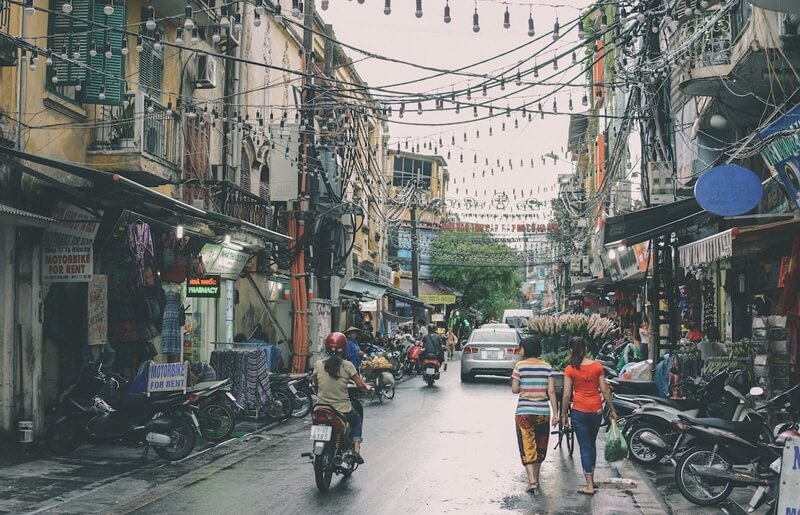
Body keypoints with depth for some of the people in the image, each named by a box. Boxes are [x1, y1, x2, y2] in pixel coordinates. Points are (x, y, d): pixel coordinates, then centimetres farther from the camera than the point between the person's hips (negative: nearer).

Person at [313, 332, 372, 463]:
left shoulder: (318, 364, -3)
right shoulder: (347, 365, -10)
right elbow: (360, 385, -6)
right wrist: (367, 388, 16)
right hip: (343, 411, -2)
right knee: (357, 420, 29)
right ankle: (356, 450, 12)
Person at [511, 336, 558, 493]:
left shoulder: (520, 366, -7)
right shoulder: (547, 367, 0)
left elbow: (514, 389, -6)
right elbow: (551, 391, -2)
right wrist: (555, 414, 1)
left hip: (524, 412, -3)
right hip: (543, 412, 3)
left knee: (527, 446, 1)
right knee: (540, 445, 18)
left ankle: (532, 480, -11)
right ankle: (535, 477, 29)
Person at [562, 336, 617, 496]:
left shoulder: (570, 369, -8)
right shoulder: (597, 366, -2)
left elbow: (567, 395, -8)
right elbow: (604, 390, 0)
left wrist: (563, 414, 2)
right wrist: (612, 410, 9)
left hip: (579, 411, -3)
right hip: (596, 410, 3)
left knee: (585, 447, 3)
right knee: (592, 444, 20)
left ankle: (589, 486, 3)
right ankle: (591, 480, 30)